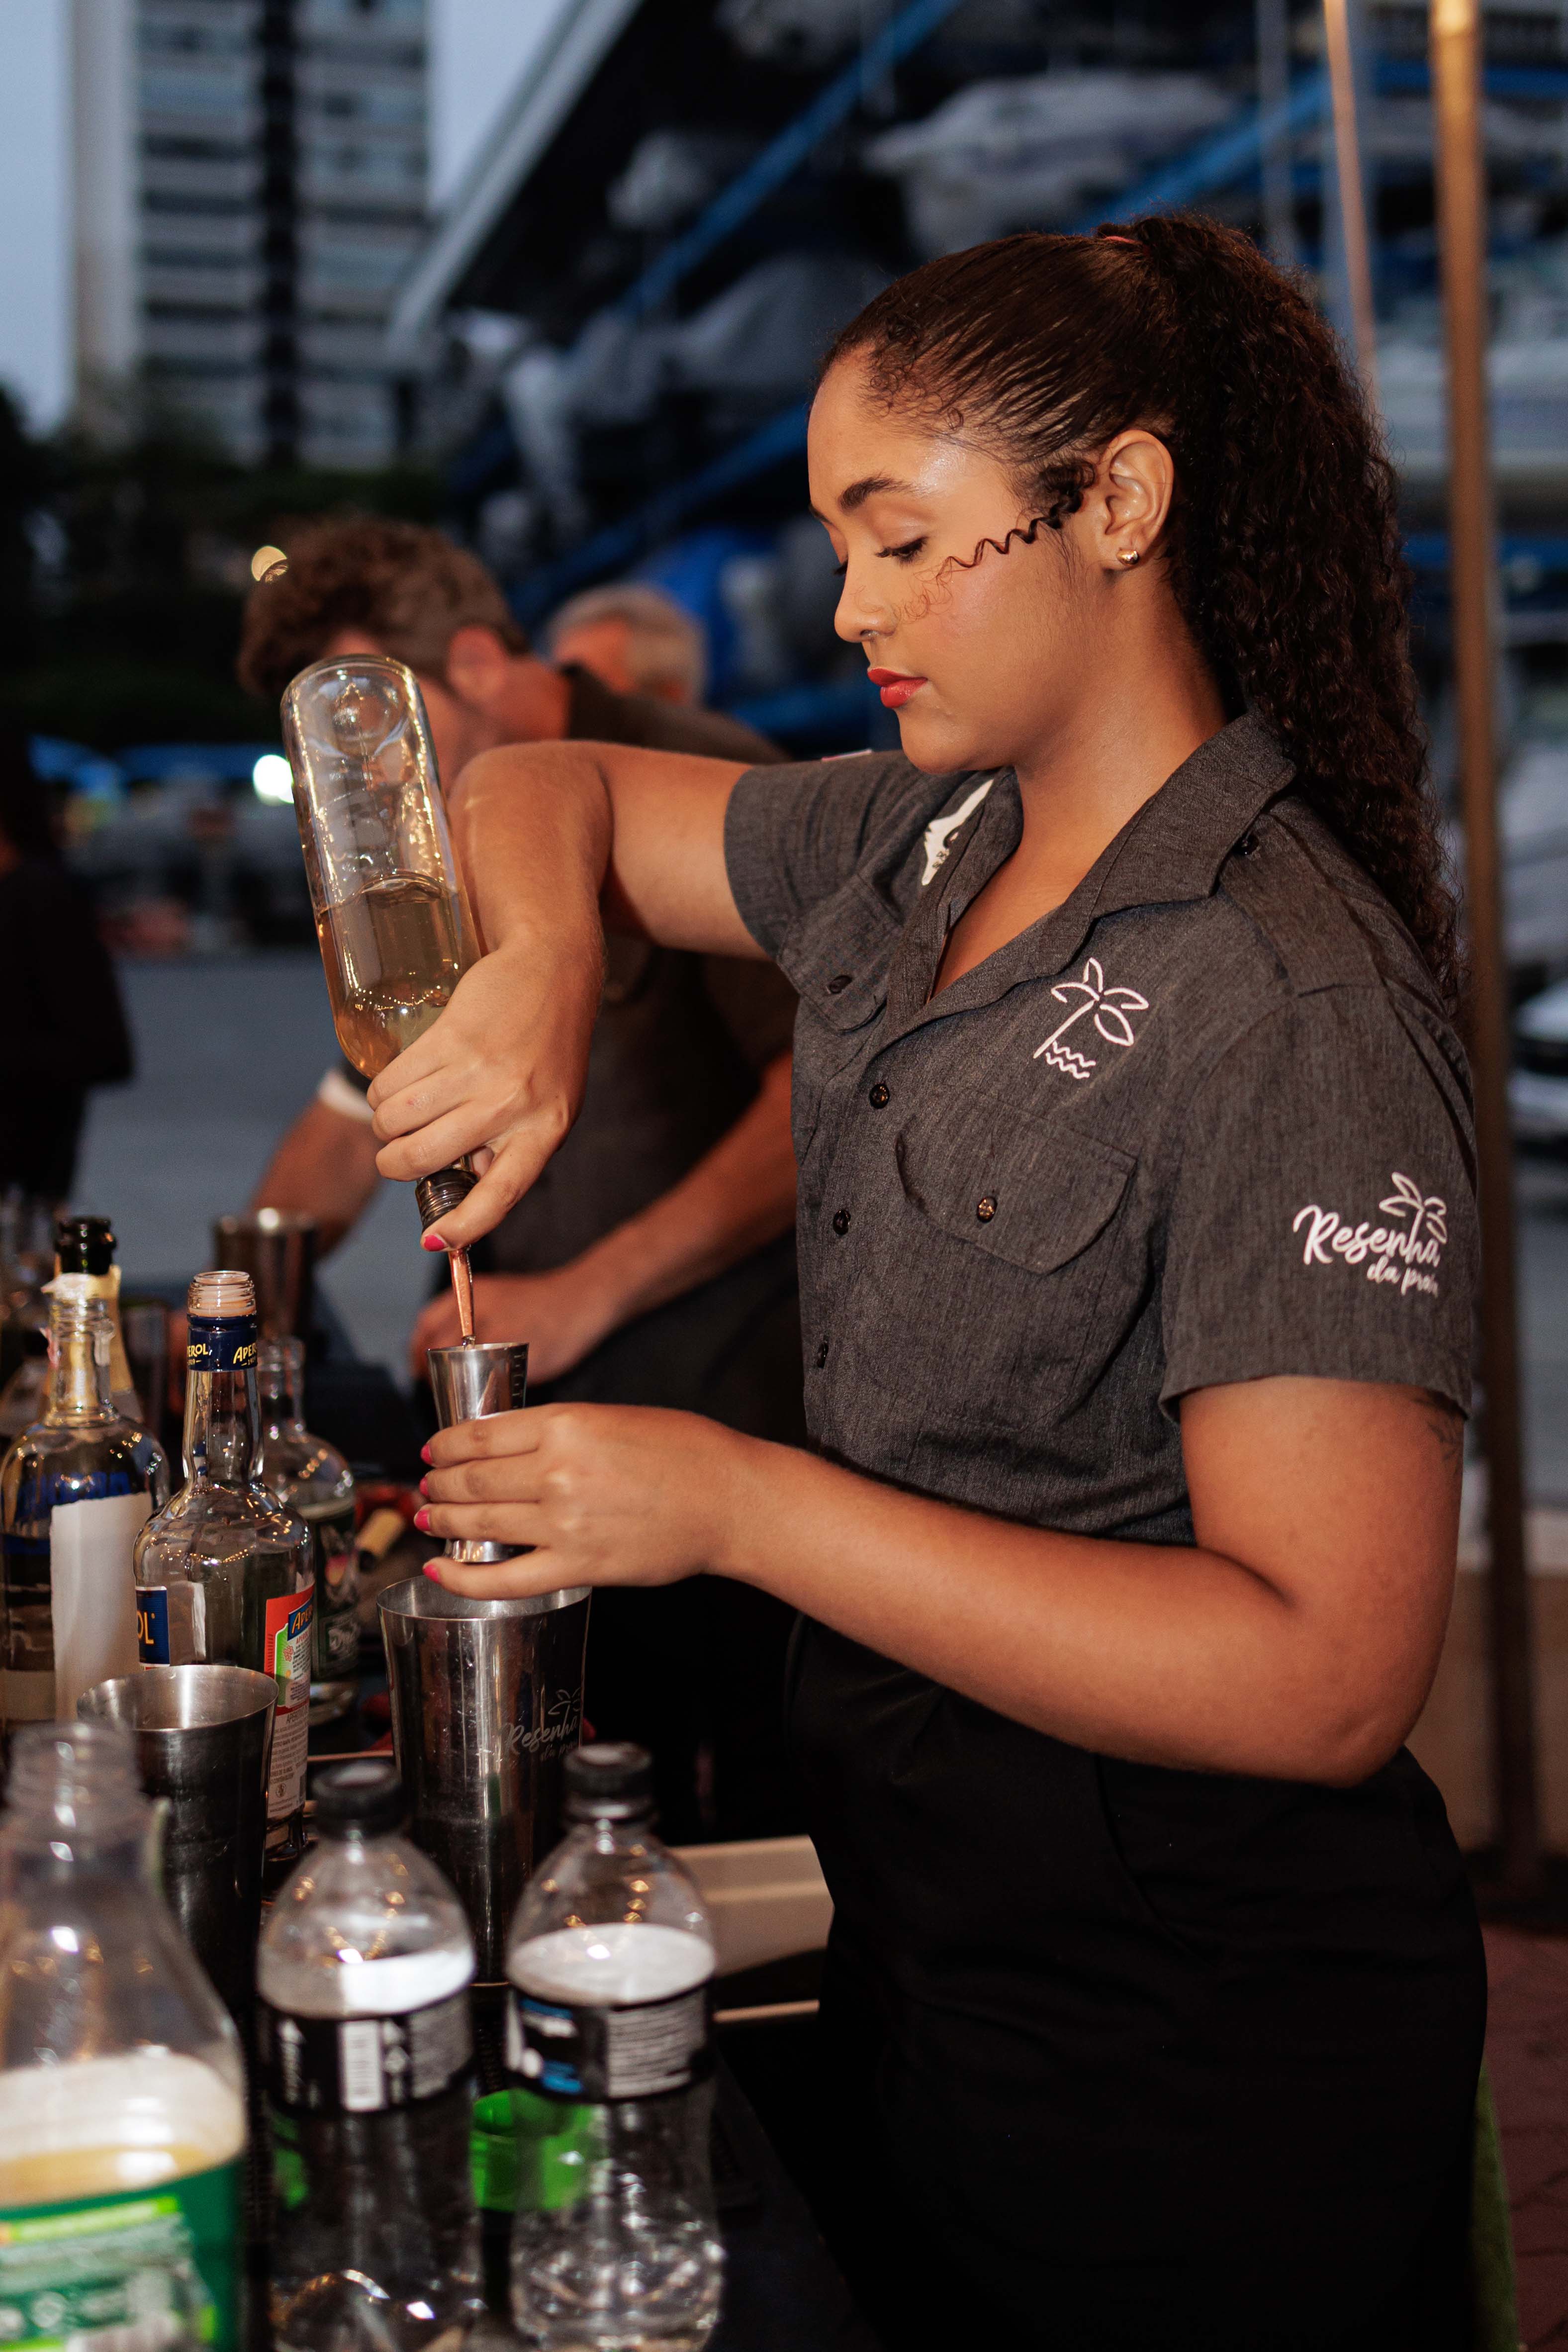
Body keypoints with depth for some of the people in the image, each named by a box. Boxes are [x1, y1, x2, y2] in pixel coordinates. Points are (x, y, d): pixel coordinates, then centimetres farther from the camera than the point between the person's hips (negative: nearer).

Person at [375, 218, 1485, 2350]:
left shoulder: (1295, 1010, -24)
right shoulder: (913, 848, 1)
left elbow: (1329, 1671, -27)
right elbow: (546, 795, 13)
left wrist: (739, 1505, -27)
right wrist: (541, 965, -11)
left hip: (1186, 2033, -7)